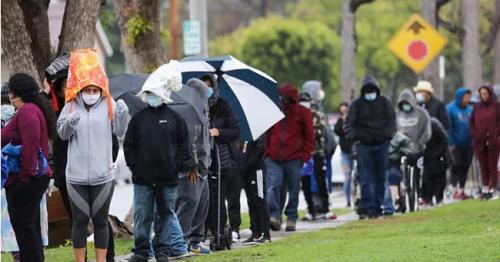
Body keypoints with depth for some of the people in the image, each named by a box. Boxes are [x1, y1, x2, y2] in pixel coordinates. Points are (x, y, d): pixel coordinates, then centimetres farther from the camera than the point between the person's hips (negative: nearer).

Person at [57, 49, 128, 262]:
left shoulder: (109, 105, 0)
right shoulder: (71, 106, 0)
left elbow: (119, 131, -3)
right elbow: (62, 133, -6)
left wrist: (122, 115, -22)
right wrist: (69, 123, -27)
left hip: (102, 175, 0)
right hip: (76, 175, 0)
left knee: (100, 220, 8)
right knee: (80, 221, 5)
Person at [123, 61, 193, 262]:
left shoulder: (174, 119, 3)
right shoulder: (138, 118, 5)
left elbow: (183, 145, 4)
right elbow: (128, 145, 5)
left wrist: (179, 166, -4)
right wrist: (134, 165, -4)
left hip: (168, 177, 0)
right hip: (142, 177, 0)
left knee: (166, 213, 7)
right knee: (142, 215, 1)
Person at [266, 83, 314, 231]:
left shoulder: (303, 113, 2)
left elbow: (309, 136, 4)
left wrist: (306, 154, -5)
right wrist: (267, 151, 10)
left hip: (294, 159, -2)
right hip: (274, 159, 2)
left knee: (293, 189, 5)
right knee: (272, 187, -13)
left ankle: (291, 218, 14)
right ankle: (274, 216, -18)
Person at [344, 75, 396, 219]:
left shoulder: (384, 103, 6)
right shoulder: (356, 104, 2)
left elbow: (392, 120, 9)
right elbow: (349, 123, 0)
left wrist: (388, 134, -9)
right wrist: (354, 136, -18)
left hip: (381, 144, 2)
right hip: (364, 144, -2)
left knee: (380, 177, 8)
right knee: (366, 179, -10)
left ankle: (377, 206, 15)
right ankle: (366, 208, -14)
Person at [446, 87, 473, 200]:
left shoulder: (470, 109, 7)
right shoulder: (450, 109, -8)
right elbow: (448, 127, -10)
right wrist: (451, 143, -15)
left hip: (468, 145, 5)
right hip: (456, 145, -5)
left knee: (464, 169, 9)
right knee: (456, 168, -3)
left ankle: (461, 191, 17)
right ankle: (455, 191, 2)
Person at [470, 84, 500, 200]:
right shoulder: (477, 107, 12)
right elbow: (472, 122, 16)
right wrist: (475, 134, 3)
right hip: (479, 141, 4)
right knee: (483, 165, 5)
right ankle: (485, 187, 8)